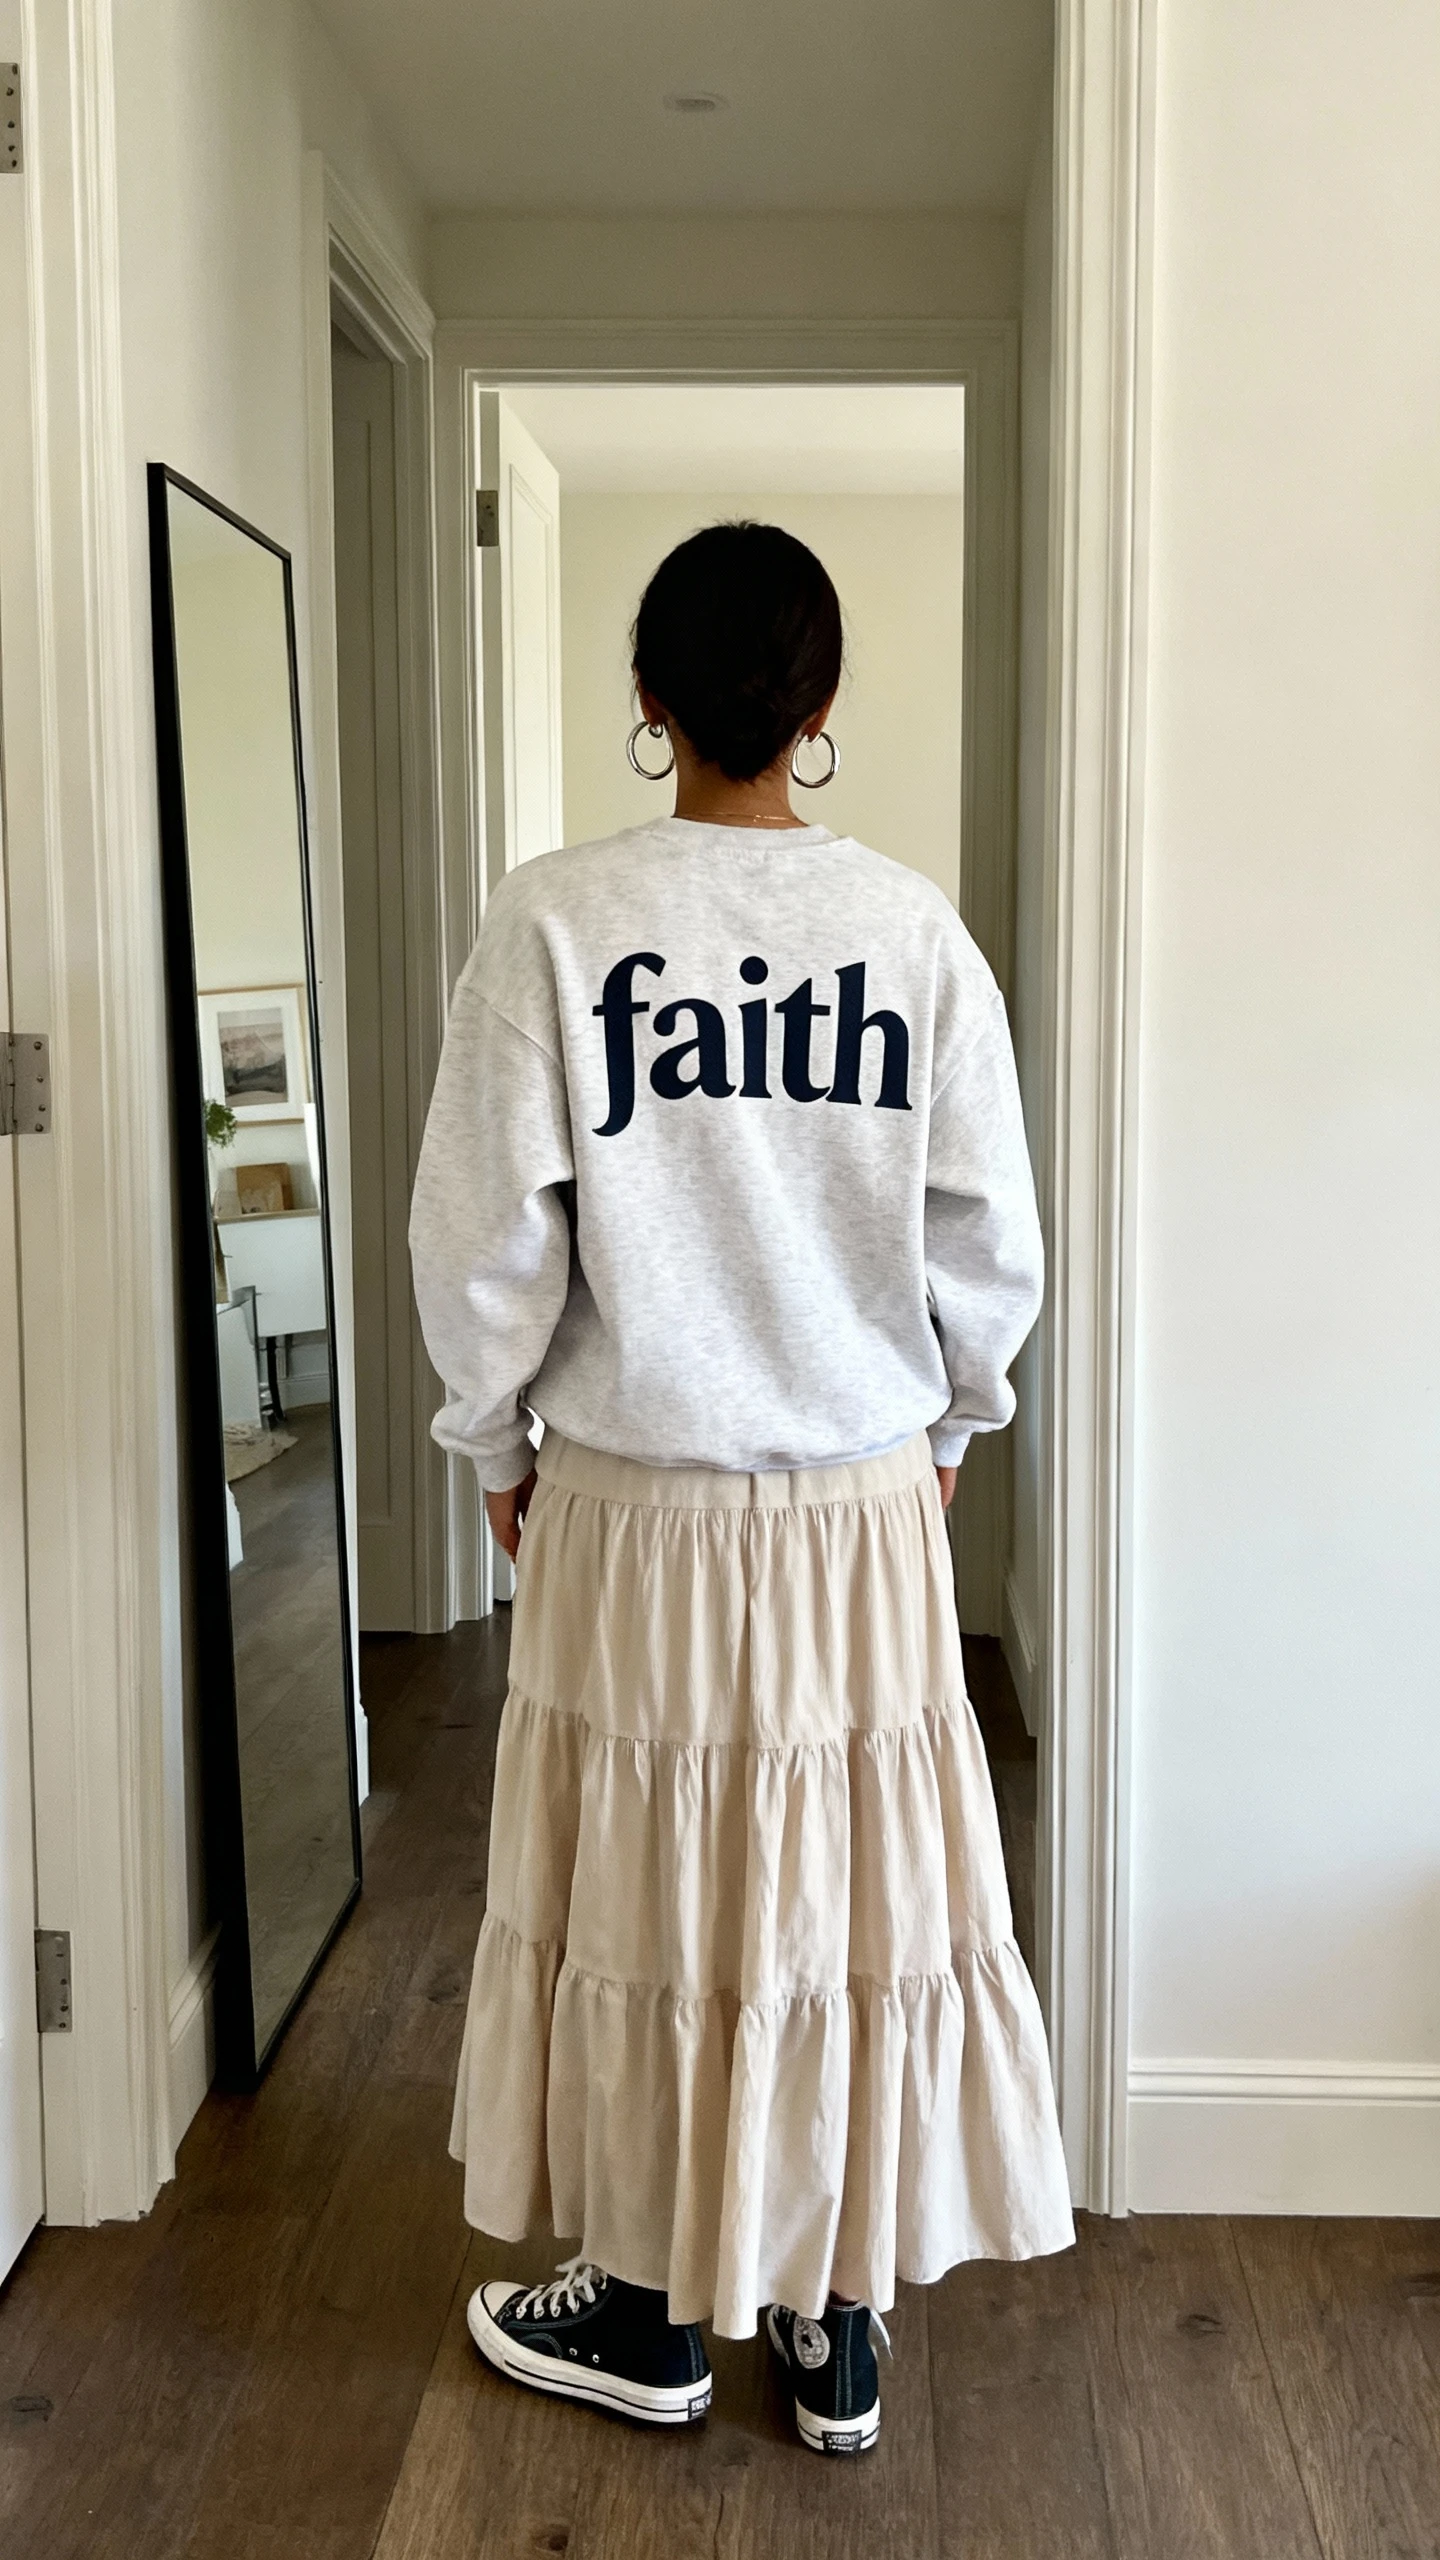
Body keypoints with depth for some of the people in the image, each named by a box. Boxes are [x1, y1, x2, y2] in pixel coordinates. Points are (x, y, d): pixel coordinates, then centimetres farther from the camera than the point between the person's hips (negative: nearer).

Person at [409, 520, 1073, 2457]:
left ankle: (650, 2316, 30)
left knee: (643, 1906, 13)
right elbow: (991, 1244, -2)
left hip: (632, 1508, -1)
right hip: (861, 1506, 2)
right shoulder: (915, 929, -5)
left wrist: (494, 1438, 7)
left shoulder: (553, 921, -10)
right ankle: (837, 2326, 28)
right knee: (855, 1901, 13)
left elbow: (487, 1238, -10)